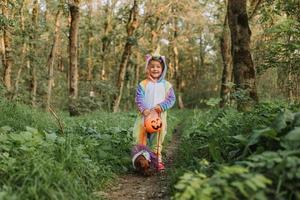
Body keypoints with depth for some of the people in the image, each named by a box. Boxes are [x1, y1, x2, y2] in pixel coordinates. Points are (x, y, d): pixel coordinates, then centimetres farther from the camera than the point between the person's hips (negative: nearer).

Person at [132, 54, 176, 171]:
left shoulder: (166, 85, 5)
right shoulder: (143, 84, 2)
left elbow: (171, 99, 2)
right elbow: (139, 99, -4)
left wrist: (161, 106, -14)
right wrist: (143, 109, -21)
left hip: (160, 117, 1)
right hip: (145, 116, -1)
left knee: (157, 140, 7)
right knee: (141, 138, 2)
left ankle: (158, 160, 16)